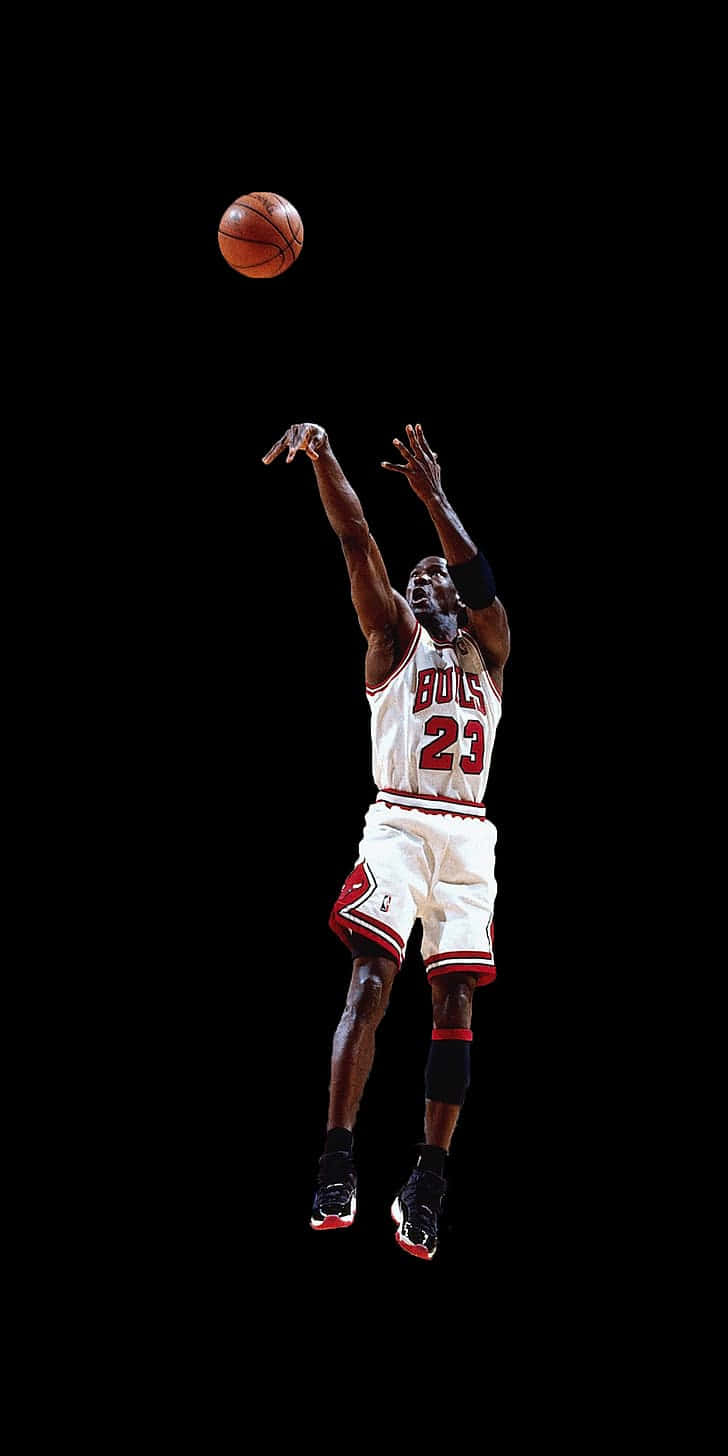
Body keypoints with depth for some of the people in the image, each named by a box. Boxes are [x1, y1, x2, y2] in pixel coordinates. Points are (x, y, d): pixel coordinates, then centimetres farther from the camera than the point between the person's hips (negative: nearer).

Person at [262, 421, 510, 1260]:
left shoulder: (487, 650, 18)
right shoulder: (396, 637, 13)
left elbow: (479, 579, -1)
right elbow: (356, 541, 1)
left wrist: (431, 496, -11)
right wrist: (322, 458, -10)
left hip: (468, 836, 3)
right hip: (400, 822, -3)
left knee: (455, 1001, -1)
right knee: (370, 980, -16)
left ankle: (429, 1181, 1)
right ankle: (337, 1165, -21)